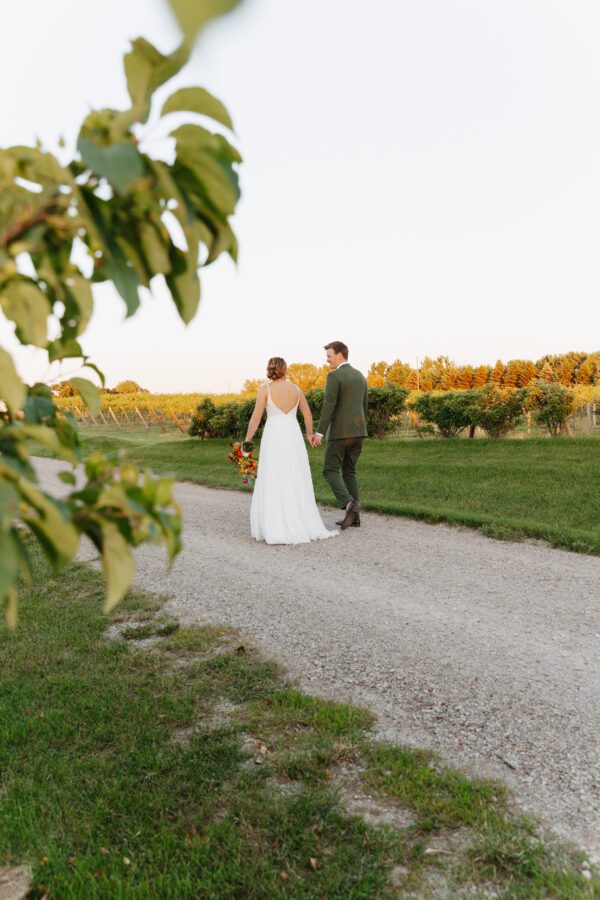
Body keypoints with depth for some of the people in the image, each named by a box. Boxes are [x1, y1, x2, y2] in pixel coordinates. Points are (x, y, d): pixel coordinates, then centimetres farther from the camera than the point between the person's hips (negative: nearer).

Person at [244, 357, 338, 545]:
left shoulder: (265, 389, -4)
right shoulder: (295, 388, 7)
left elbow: (256, 418, -7)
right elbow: (308, 414, 15)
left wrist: (247, 440, 3)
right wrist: (310, 433, 31)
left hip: (273, 438, -3)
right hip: (293, 437, 3)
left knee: (274, 484, 0)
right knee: (297, 483, 8)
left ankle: (276, 531, -4)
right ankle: (305, 526, 7)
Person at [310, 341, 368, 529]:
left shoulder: (334, 376, -11)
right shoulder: (360, 376, 14)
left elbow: (329, 406, -19)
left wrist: (319, 432, -18)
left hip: (340, 431, -7)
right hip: (358, 432, 7)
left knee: (330, 471, 1)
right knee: (349, 472, 13)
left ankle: (349, 504, -20)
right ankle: (354, 516, 8)